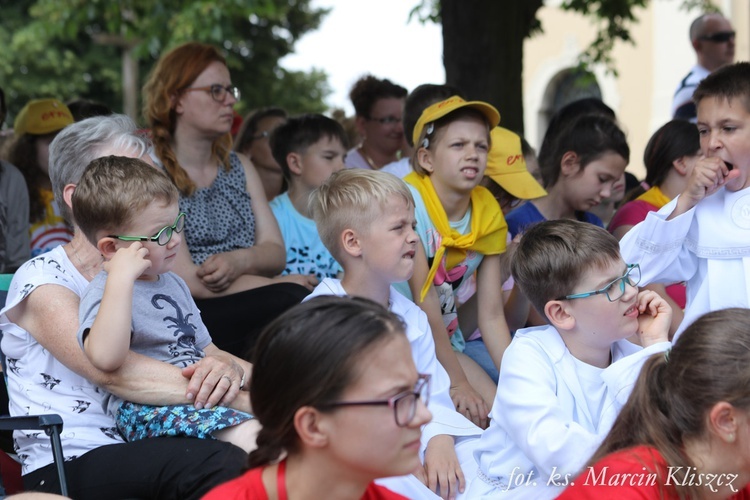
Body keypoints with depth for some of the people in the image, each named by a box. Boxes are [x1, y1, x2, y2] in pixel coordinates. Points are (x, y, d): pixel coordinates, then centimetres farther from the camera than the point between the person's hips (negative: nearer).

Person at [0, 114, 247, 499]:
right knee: (218, 464, -34)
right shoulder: (41, 281, -4)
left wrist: (224, 369, -16)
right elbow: (114, 374, -19)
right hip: (65, 464, -6)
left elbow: (203, 353, 11)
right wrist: (247, 399, -24)